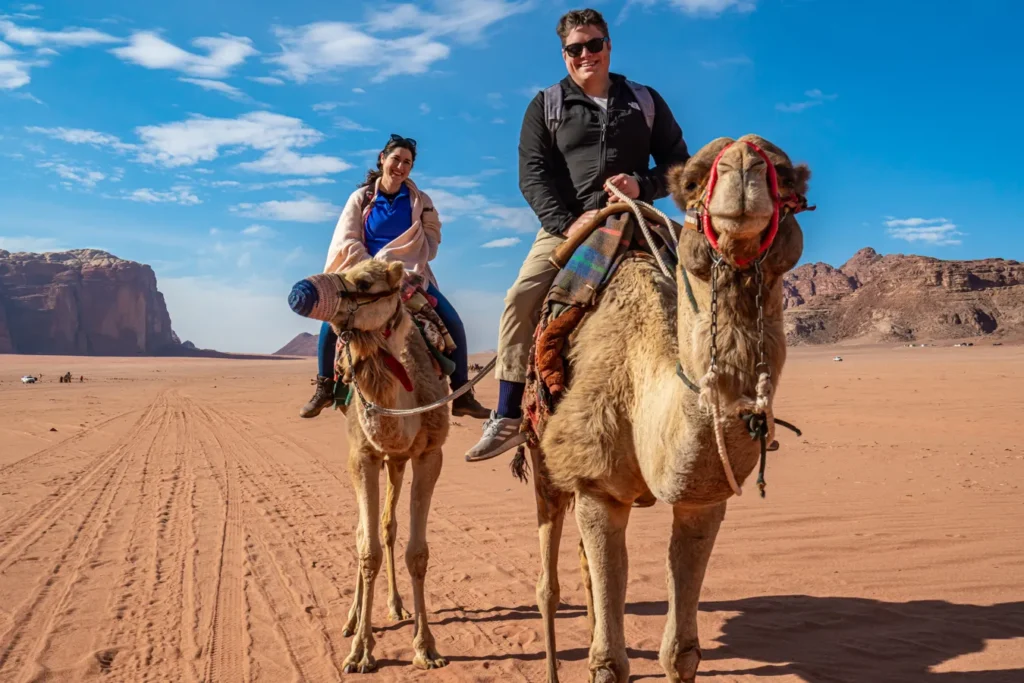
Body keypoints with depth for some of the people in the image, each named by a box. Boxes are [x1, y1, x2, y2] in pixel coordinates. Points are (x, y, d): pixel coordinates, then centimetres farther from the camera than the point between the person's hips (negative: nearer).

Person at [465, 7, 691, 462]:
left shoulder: (645, 101, 12)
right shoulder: (546, 106, 9)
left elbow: (678, 161, 13)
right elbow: (533, 173, 0)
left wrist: (642, 185, -9)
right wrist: (565, 223, -16)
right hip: (566, 225, -1)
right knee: (520, 298, -20)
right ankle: (507, 418, -18)